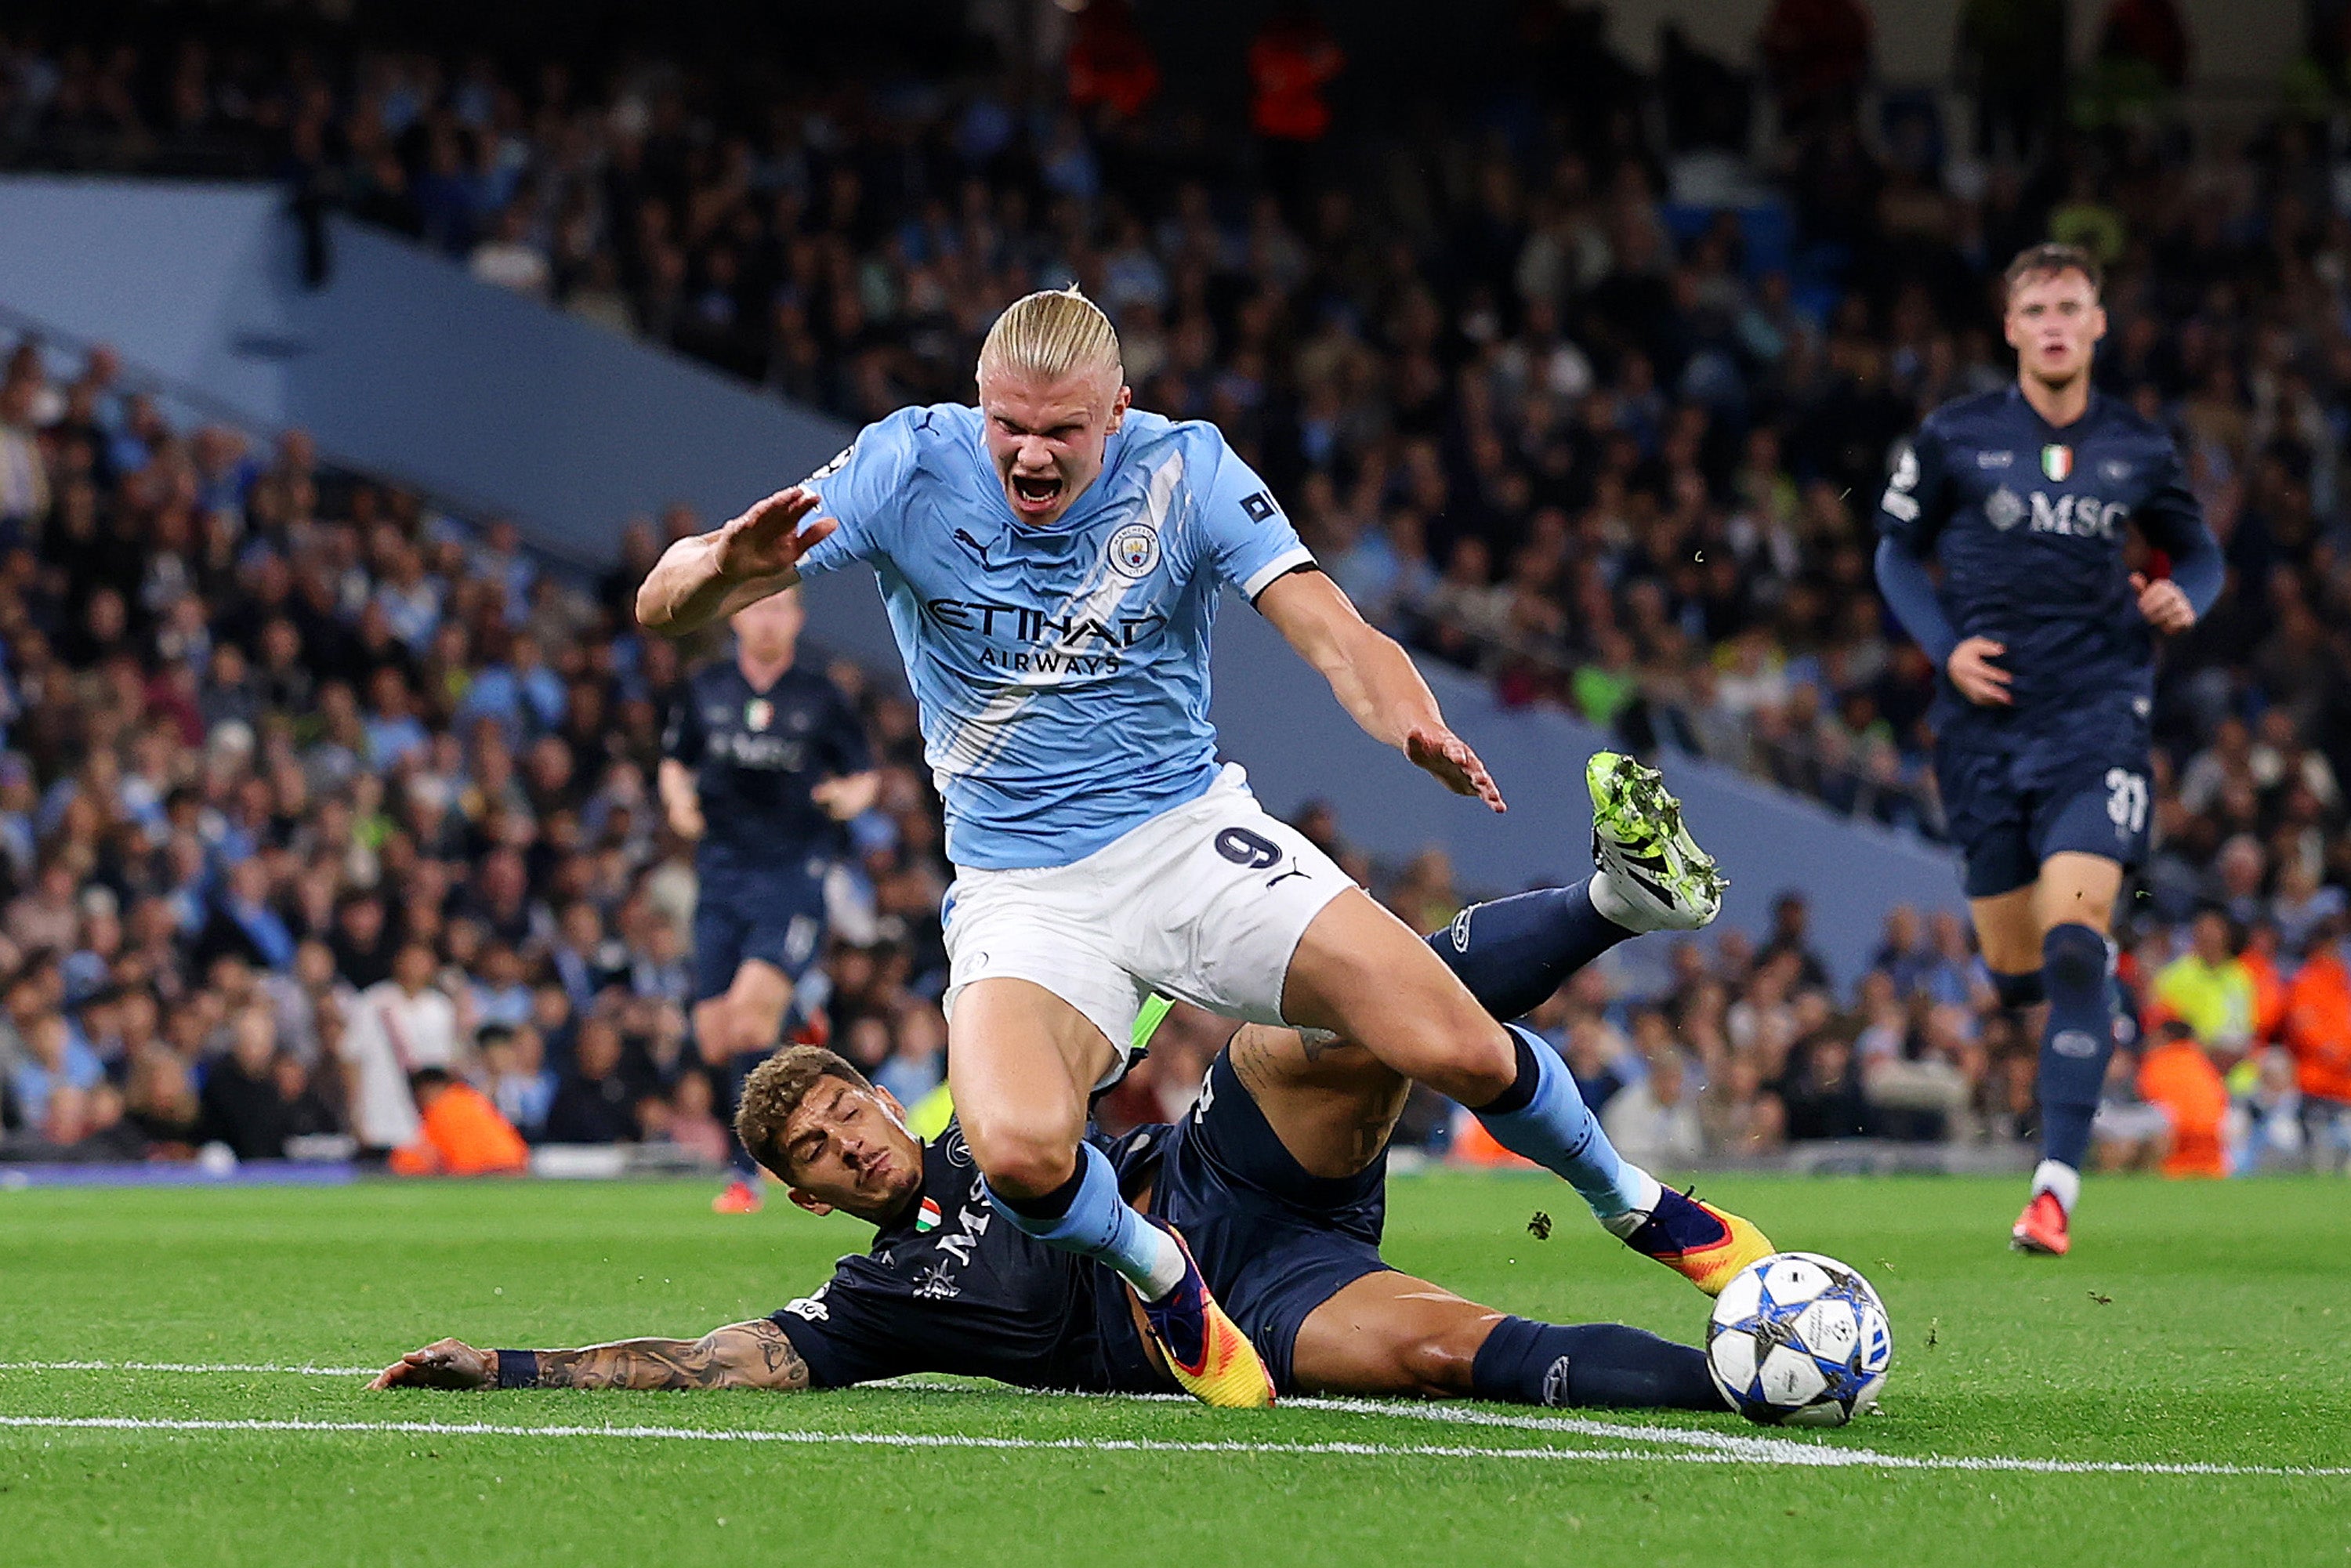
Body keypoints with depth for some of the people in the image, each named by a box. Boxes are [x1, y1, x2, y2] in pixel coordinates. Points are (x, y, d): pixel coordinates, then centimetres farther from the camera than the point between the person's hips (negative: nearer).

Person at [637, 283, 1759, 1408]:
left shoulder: (1183, 470, -9)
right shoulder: (910, 469, -11)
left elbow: (1335, 635, -18)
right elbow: (665, 604, -13)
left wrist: (1417, 728, -41)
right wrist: (730, 565, -39)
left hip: (1193, 835, 1)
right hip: (1021, 887, -1)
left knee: (1462, 1052, -14)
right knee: (1019, 1152, -32)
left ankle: (1627, 1200, 18)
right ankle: (1155, 1270, 3)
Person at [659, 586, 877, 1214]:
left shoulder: (819, 697, 3)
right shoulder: (705, 689, 10)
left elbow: (865, 773, 10)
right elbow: (673, 761, 21)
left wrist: (853, 796, -12)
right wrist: (678, 798, 0)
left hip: (795, 875, -4)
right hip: (723, 874, 4)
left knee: (752, 1009, -21)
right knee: (716, 1039, -1)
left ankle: (747, 1173, -17)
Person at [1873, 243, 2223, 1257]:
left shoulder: (2138, 450, 5)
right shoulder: (1954, 438, 2)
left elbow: (2197, 551, 20)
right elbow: (1897, 550, 12)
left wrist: (2184, 596, -4)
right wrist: (1944, 646, -4)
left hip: (2097, 717, -1)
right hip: (1986, 725, 1)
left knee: (2073, 944, -18)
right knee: (2017, 974, 6)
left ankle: (2056, 1187, -19)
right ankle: (2092, 988, 46)